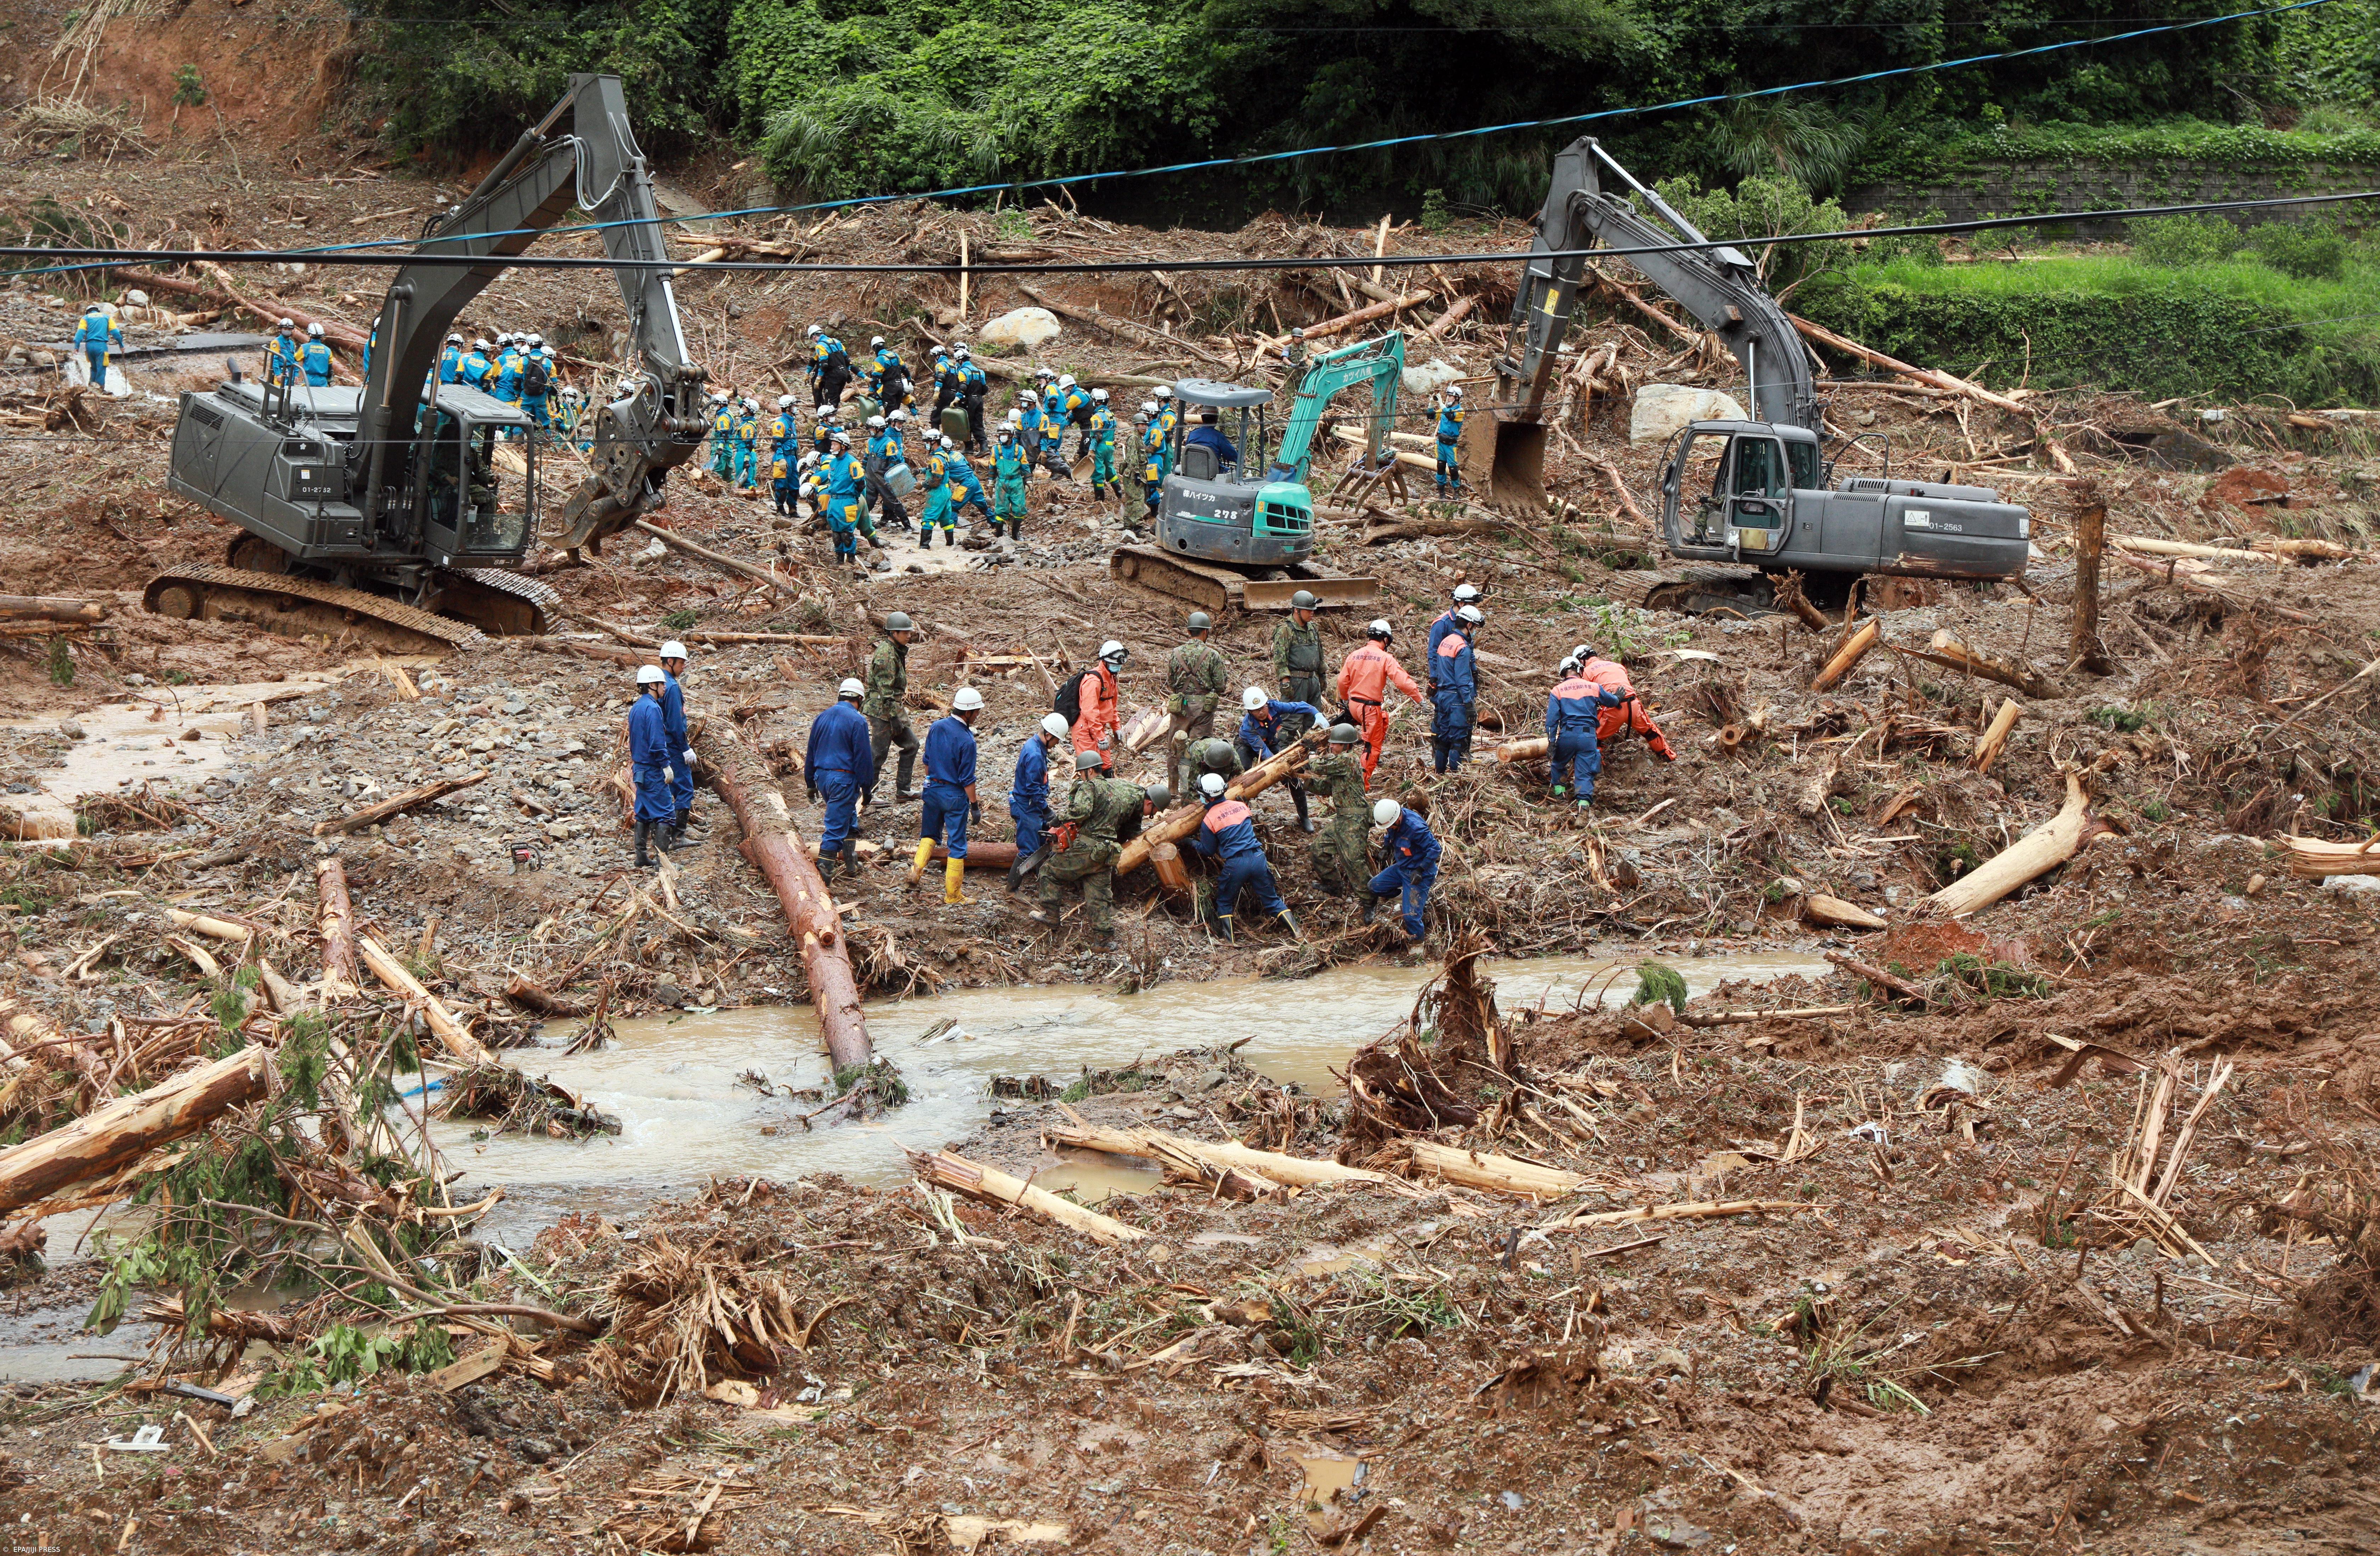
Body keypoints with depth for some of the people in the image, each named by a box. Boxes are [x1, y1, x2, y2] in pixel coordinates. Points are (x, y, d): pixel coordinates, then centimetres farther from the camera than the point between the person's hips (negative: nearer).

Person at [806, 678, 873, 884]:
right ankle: (824, 869, -6)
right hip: (843, 779, -7)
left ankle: (851, 865, 25)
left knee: (849, 816, 22)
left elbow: (811, 754, 14)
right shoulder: (858, 721, -10)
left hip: (822, 777, 7)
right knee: (836, 825, -2)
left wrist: (811, 784, 21)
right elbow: (862, 758, -12)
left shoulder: (821, 718, 9)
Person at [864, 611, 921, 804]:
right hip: (882, 710, -10)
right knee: (879, 753, -3)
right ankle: (867, 795, 6)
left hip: (895, 707, 10)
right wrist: (894, 717, -22)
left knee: (911, 744, 12)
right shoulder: (886, 654, -19)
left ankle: (903, 791, 16)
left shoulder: (897, 651, 13)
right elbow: (885, 690, -22)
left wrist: (901, 712, 24)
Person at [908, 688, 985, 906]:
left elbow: (927, 761, 8)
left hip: (933, 789, 6)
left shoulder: (937, 727, -3)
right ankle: (952, 896, 10)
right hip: (955, 796, -6)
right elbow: (967, 779, -17)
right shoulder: (967, 740, -21)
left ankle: (917, 866, 2)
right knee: (957, 845, 5)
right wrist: (975, 805, -7)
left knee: (930, 833, 25)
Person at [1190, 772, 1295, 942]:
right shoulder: (1240, 805, 10)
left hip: (1235, 864, -4)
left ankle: (1230, 940, 9)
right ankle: (1296, 932, 4)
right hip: (1258, 857, 4)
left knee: (1224, 902, 17)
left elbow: (1208, 851, 9)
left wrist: (1192, 842, 28)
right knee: (1272, 900, 13)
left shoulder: (1208, 821, -3)